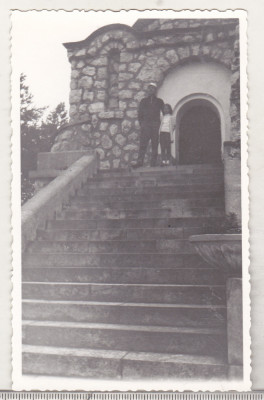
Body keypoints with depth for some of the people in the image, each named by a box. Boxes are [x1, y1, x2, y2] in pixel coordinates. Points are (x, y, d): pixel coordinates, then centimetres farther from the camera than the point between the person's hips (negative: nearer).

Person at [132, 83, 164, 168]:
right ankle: (140, 162, -19)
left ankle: (153, 164, -2)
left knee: (155, 145, -3)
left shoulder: (159, 101, 17)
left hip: (156, 125, 0)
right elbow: (139, 114, 14)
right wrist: (141, 123, 0)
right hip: (145, 124, 0)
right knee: (143, 143, -13)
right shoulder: (143, 101, 18)